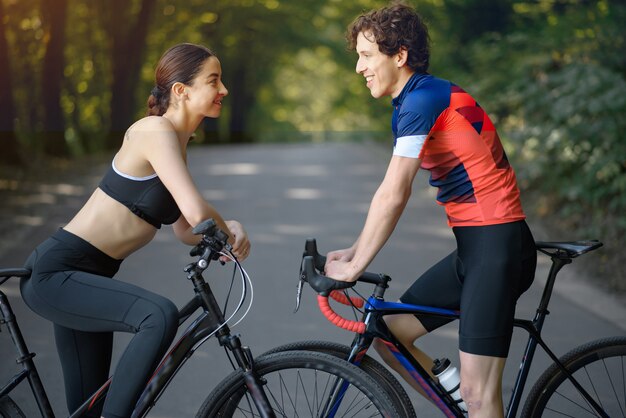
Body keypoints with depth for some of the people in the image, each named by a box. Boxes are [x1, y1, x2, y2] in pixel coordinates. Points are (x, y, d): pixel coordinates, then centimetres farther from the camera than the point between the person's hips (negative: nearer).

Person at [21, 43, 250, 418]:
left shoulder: (177, 141, 12)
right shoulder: (155, 130, -17)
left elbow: (186, 230, 15)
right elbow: (196, 211, -27)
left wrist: (229, 230, -5)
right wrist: (229, 234, -7)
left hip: (83, 278, 10)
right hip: (56, 274, -10)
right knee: (161, 316, -33)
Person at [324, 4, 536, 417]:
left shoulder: (422, 99, -16)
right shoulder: (413, 102, 15)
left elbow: (393, 195, -20)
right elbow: (394, 194, 19)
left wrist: (355, 265, -12)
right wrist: (353, 251, 14)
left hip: (497, 245, -10)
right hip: (472, 246, 10)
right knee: (388, 336, 11)